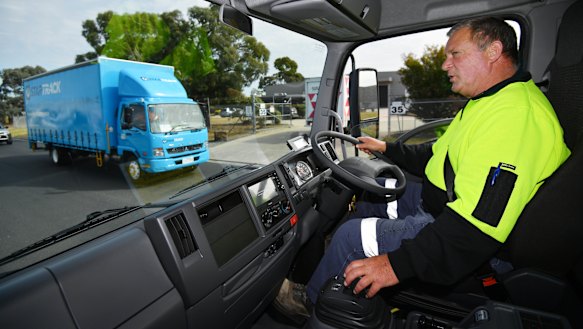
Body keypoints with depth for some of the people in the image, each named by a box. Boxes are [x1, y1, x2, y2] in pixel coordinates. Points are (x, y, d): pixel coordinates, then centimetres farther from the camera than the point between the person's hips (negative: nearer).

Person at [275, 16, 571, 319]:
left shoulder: (515, 113, -27)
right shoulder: (488, 103, 10)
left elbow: (479, 223, -35)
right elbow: (437, 157, 20)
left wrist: (399, 263, -34)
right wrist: (387, 148, 22)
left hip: (469, 247, -11)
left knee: (352, 234, -14)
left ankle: (312, 302, 13)